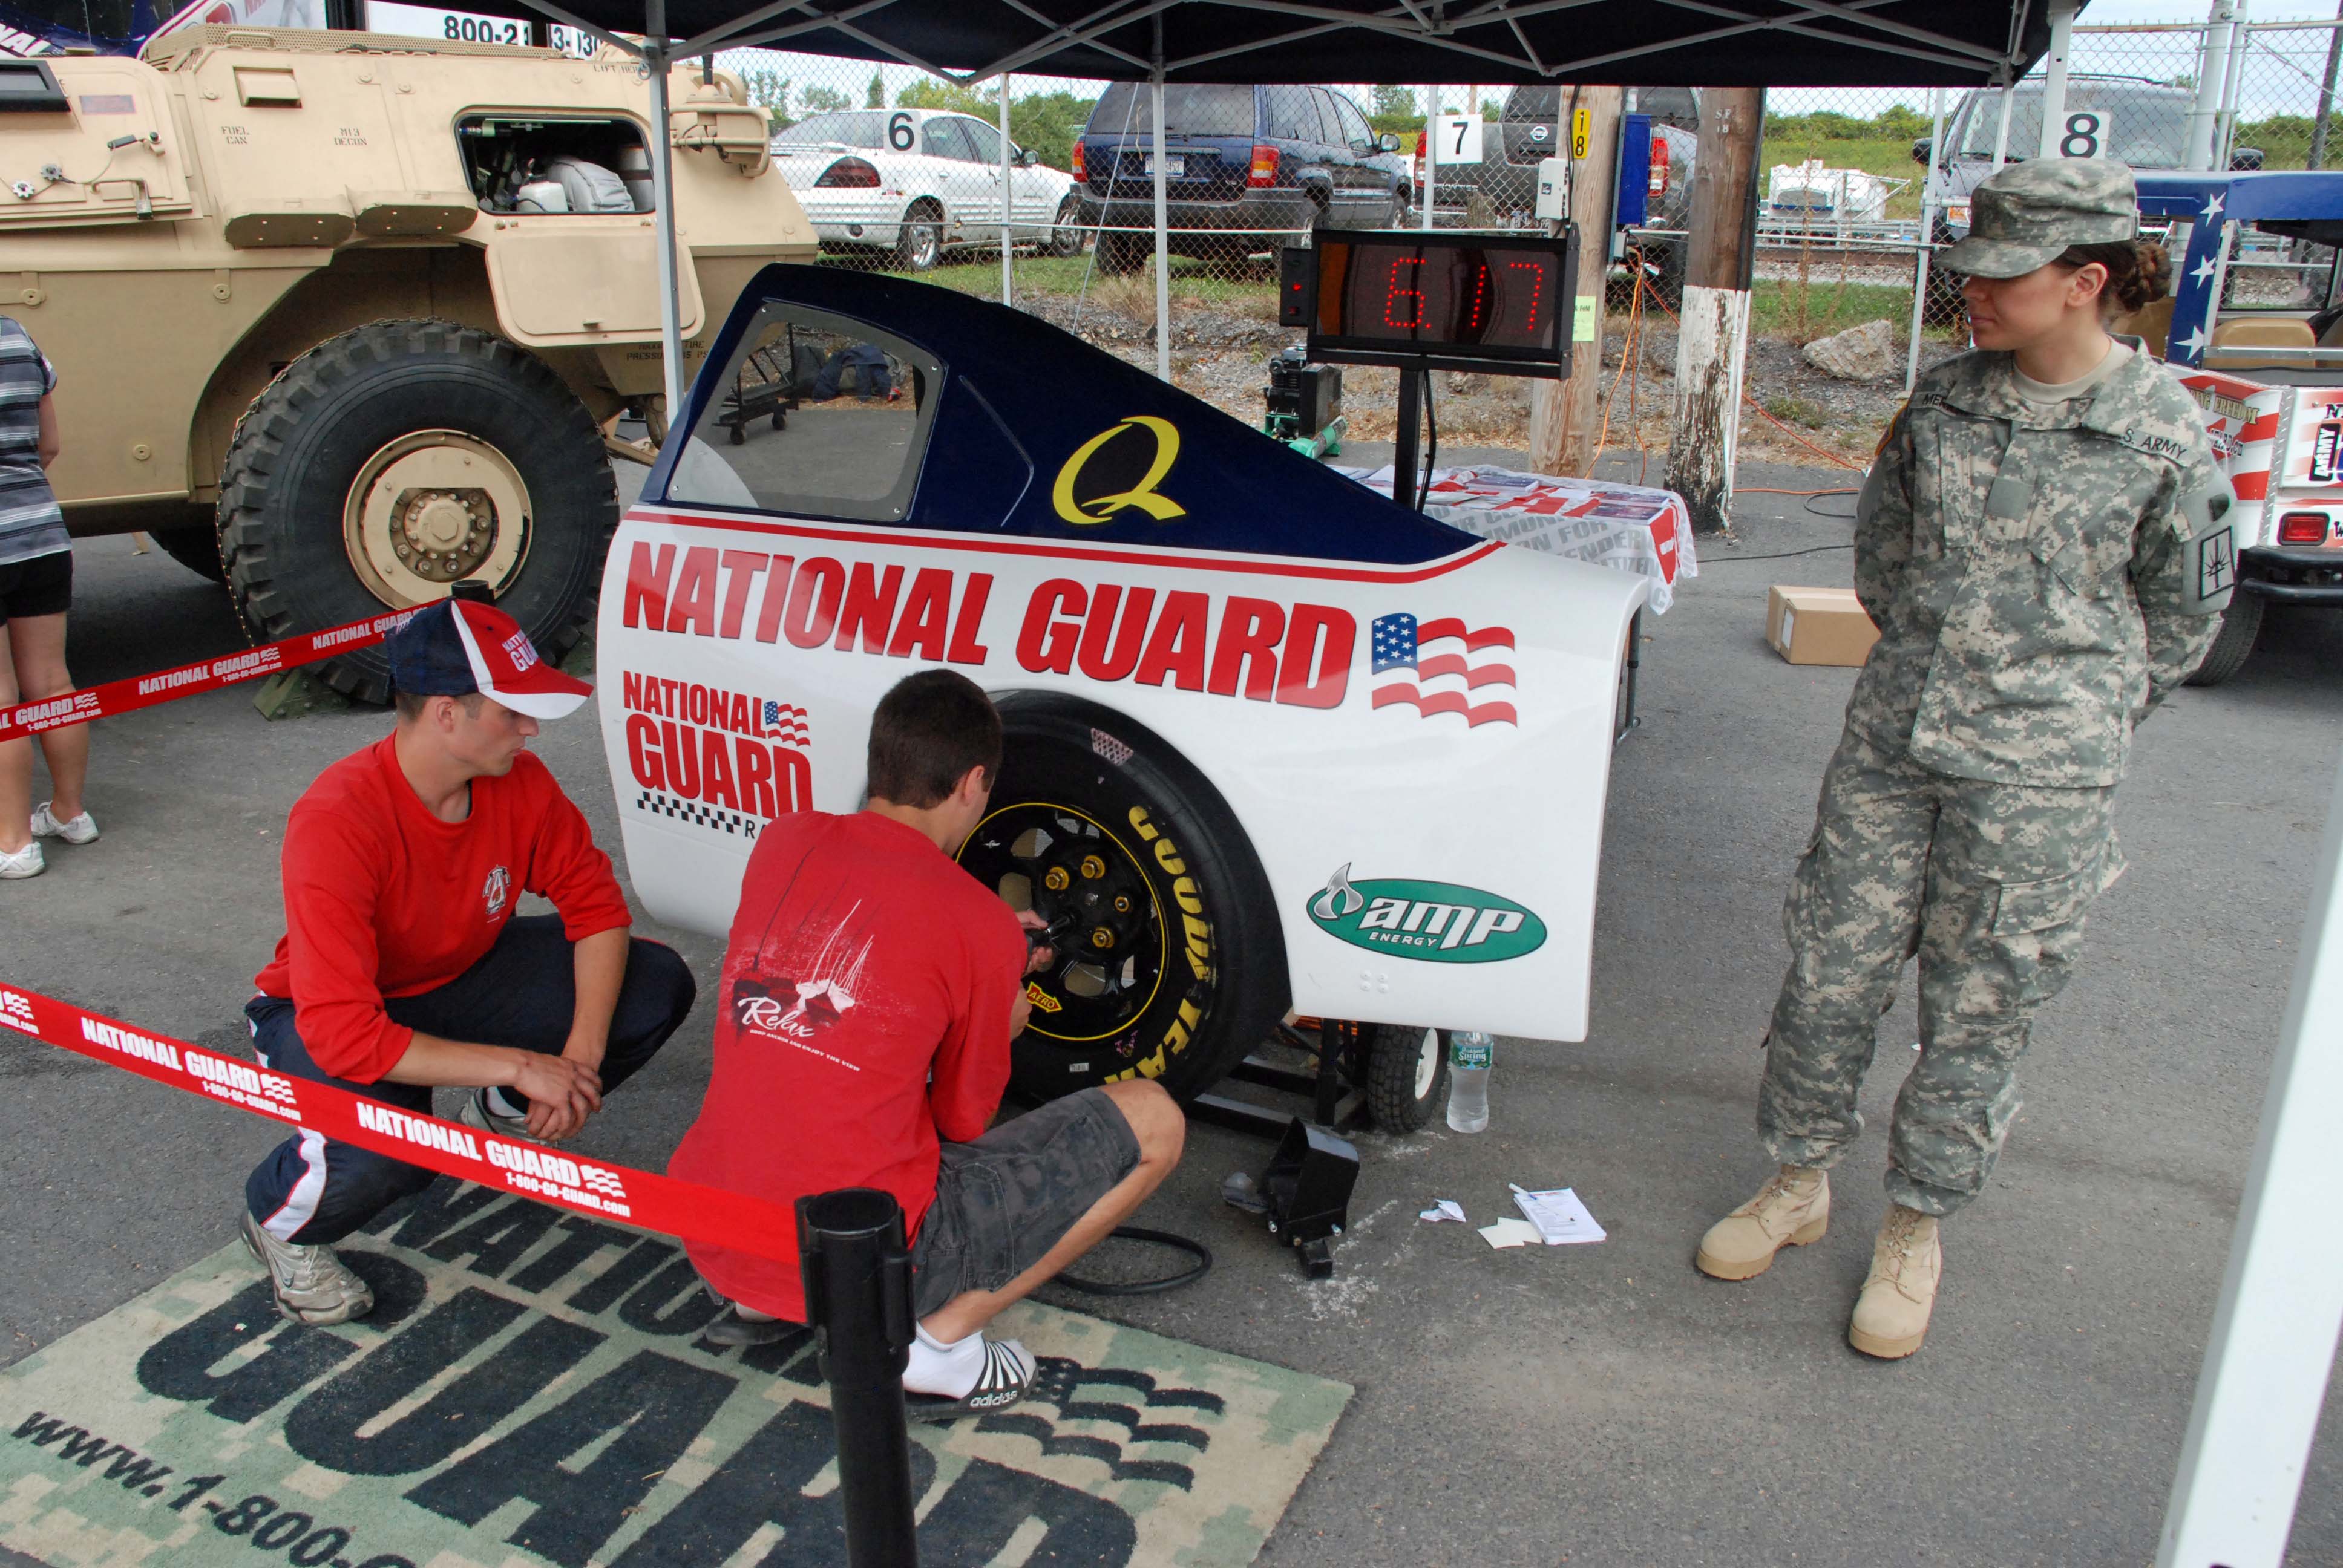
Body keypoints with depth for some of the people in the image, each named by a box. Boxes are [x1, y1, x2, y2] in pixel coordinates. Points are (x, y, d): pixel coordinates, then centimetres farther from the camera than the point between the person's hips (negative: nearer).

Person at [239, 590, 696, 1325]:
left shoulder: (518, 781, -17)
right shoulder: (337, 822, -35)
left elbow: (595, 905, -9)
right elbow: (343, 1033, -37)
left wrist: (582, 1053, -22)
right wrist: (517, 1064, -35)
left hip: (461, 978, 6)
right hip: (326, 1016, -5)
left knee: (658, 986, -13)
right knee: (384, 1154, -38)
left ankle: (500, 1117, 14)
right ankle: (279, 1217, 2)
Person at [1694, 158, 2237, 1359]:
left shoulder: (2163, 435, -7)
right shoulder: (1945, 399, 3)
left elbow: (2186, 608, 6)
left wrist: (2081, 715, 11)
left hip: (2039, 777, -3)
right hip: (1890, 739, 4)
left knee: (1980, 1008, 7)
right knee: (1831, 966, 9)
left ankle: (1916, 1226, 26)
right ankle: (1799, 1180, 29)